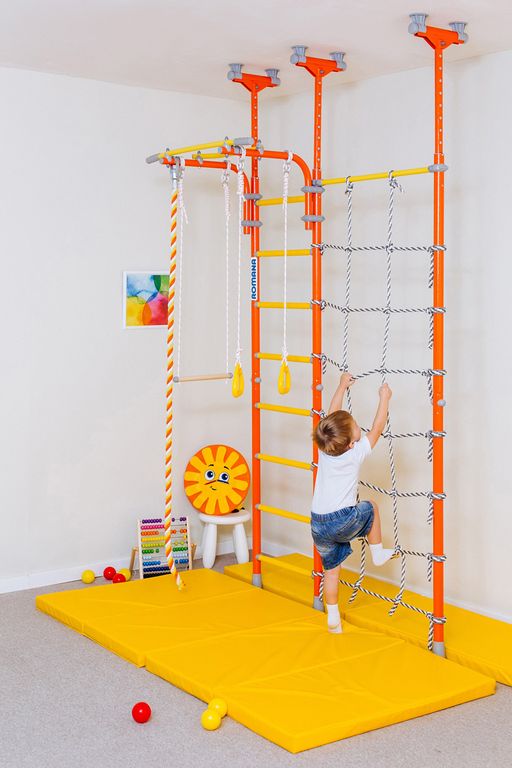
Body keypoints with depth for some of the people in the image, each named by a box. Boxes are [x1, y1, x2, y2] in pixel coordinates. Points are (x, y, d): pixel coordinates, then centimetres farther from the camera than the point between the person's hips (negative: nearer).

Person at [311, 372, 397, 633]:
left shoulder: (324, 448, 1)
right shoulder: (356, 453, -11)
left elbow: (333, 414, 15)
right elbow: (377, 427, 0)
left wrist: (342, 385, 26)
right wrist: (384, 398, 12)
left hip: (318, 523, 4)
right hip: (343, 521, -4)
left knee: (331, 568, 17)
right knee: (371, 508, 26)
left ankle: (333, 619, 23)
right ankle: (378, 553, 36)